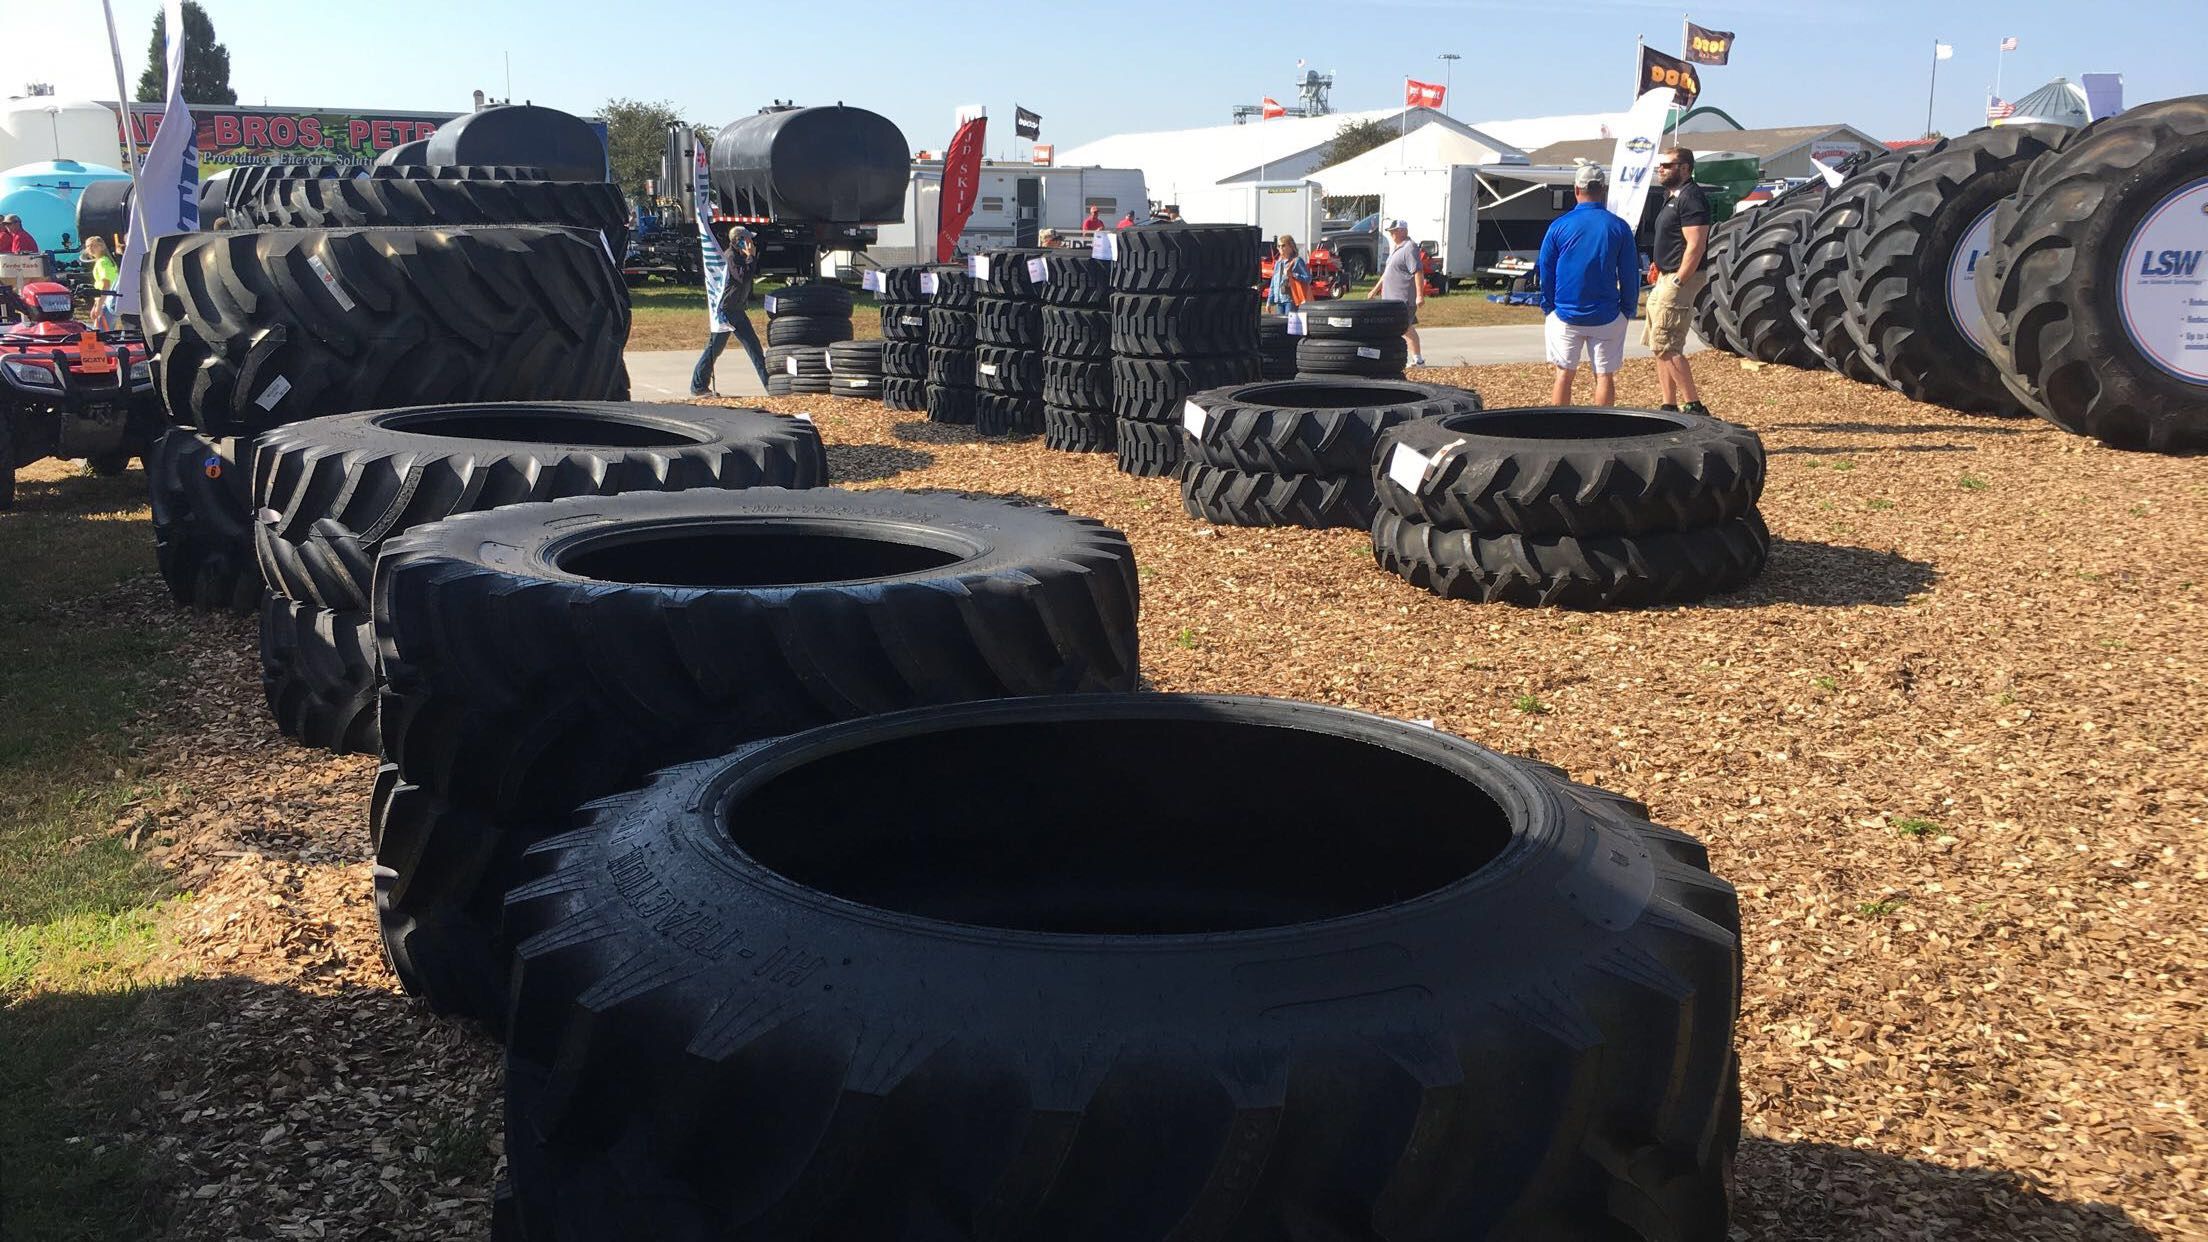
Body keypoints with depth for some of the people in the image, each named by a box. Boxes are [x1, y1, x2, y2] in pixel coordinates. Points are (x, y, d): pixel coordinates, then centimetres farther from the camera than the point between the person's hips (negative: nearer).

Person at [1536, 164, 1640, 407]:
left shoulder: (1559, 226, -3)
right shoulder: (1619, 227, -3)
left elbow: (1546, 271, 2)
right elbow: (1630, 275, 1)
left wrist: (1548, 309, 11)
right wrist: (1628, 311, 10)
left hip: (1566, 315, 0)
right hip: (1606, 317, 0)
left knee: (1564, 375, 8)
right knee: (1605, 376, 5)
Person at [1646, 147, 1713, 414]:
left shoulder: (1691, 198, -15)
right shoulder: (1673, 197, 17)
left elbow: (1696, 246, -22)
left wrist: (1677, 283, -23)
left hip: (1681, 278, -11)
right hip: (1666, 279, 11)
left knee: (1666, 347, -12)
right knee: (1659, 345, 12)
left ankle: (1693, 406, -9)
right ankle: (1670, 407, 17)